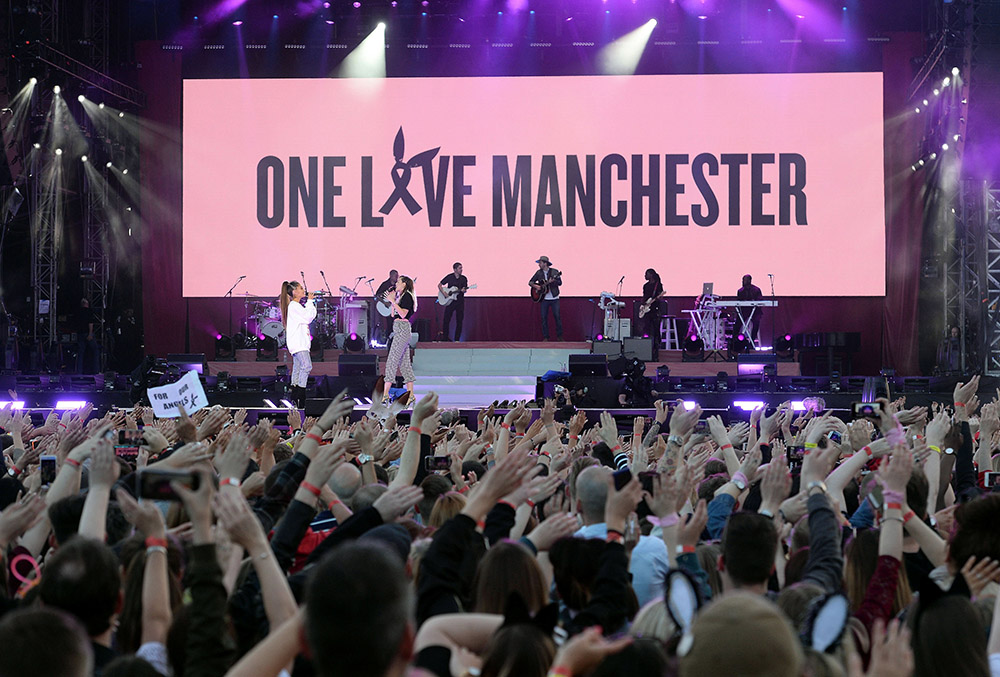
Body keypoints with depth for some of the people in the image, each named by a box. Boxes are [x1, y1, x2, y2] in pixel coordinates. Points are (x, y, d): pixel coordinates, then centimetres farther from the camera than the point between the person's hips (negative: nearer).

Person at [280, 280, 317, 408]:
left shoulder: (297, 305, 20)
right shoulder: (294, 305, -12)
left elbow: (311, 316, 21)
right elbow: (308, 317, -16)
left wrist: (310, 303, 13)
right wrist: (310, 301, -6)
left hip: (299, 342, 11)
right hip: (297, 343, -11)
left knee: (297, 368, 10)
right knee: (306, 365, -19)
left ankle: (295, 396, 12)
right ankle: (300, 395, -22)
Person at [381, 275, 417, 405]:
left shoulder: (407, 296, -8)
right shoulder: (400, 296, 19)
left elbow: (403, 314, -17)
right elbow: (393, 315, 20)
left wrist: (393, 301, -15)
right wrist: (392, 300, 16)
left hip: (402, 329, -10)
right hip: (398, 329, 10)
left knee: (392, 361, -11)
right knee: (404, 362, 8)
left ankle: (385, 394, -13)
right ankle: (410, 394, 7)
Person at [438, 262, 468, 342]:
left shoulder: (464, 278, 5)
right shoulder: (449, 277, -1)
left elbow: (465, 289, 5)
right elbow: (439, 285, 3)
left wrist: (463, 290, -19)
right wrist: (444, 293, -11)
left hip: (460, 301, 2)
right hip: (450, 301, -2)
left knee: (459, 321, 0)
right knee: (446, 319, -5)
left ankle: (457, 339, 7)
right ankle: (445, 338, 4)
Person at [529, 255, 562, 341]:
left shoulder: (554, 272, -1)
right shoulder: (539, 272, 7)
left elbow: (560, 283, -9)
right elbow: (530, 282, 12)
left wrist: (553, 281, -26)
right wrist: (535, 286, -7)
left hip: (554, 298, -3)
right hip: (544, 298, 3)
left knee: (557, 316, -4)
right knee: (544, 317, 0)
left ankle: (559, 336, 4)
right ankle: (545, 337, 6)